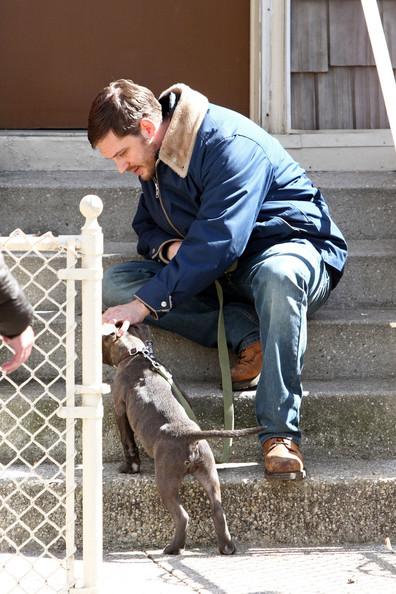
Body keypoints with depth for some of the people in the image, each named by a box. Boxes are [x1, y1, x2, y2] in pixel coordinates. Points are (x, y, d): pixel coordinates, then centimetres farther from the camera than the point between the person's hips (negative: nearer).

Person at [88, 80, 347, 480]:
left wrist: (145, 303, -36)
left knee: (278, 274, -45)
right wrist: (170, 247, -13)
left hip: (291, 248, -7)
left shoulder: (230, 145, -24)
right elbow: (145, 227, 13)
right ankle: (247, 335, -24)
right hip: (215, 277, 8)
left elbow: (217, 243, -32)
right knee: (115, 283, -13)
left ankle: (280, 435, -44)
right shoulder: (153, 157, 4)